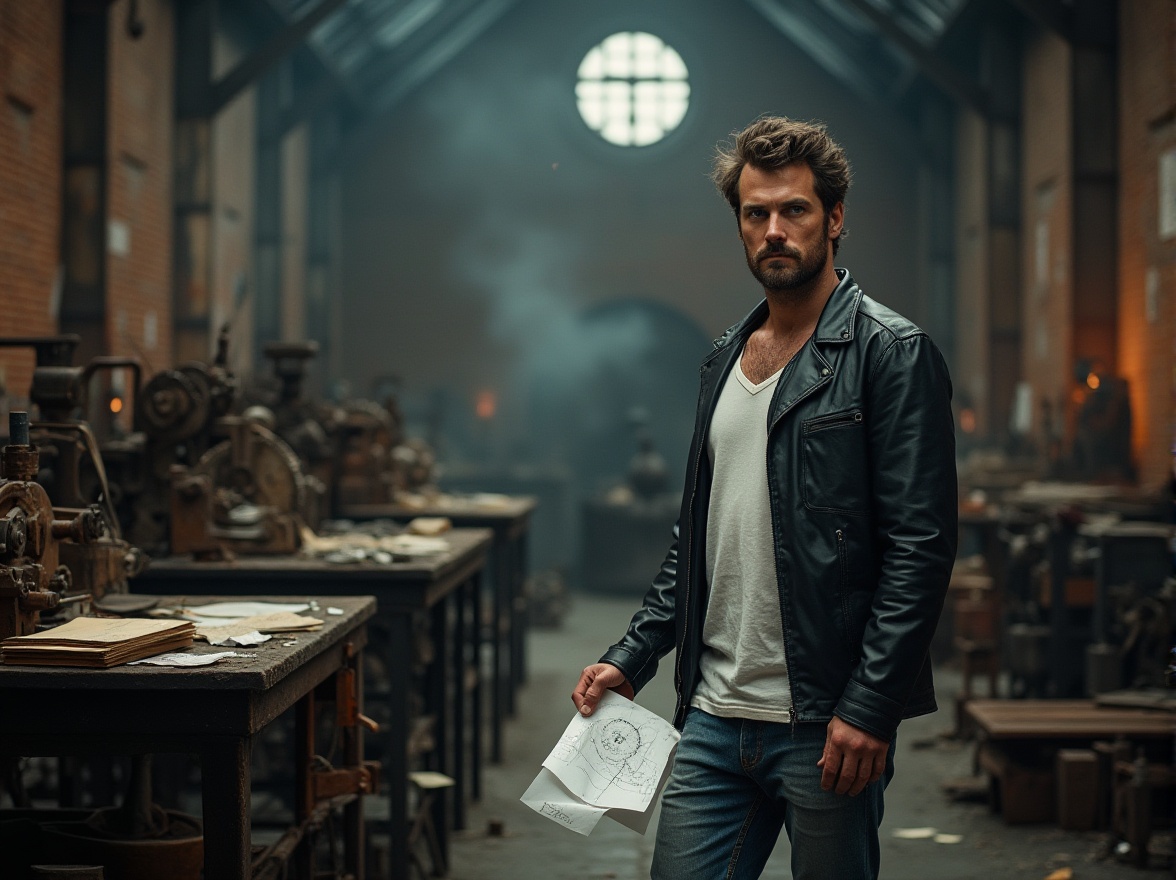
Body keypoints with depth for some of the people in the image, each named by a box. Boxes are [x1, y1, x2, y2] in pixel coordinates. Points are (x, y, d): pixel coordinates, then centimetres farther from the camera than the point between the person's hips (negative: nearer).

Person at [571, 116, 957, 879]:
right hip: (715, 718, 6)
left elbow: (921, 545, -13)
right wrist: (632, 659, 13)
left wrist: (867, 707, -17)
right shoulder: (727, 357, 15)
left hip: (825, 728, -6)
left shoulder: (892, 353, -7)